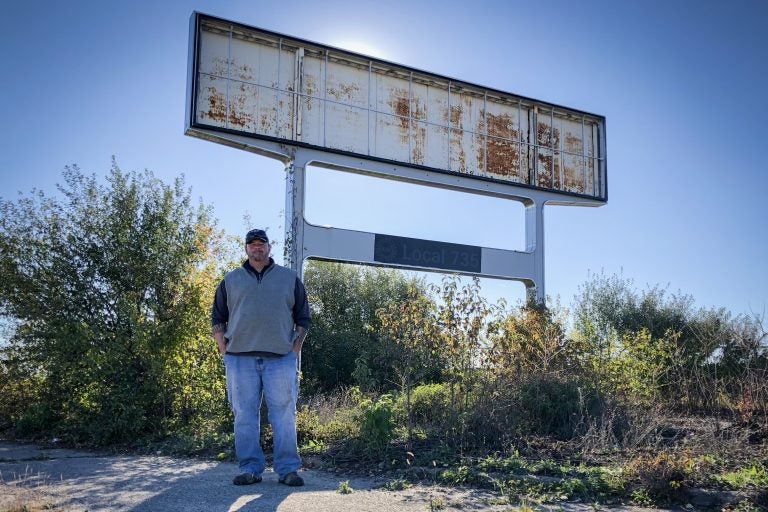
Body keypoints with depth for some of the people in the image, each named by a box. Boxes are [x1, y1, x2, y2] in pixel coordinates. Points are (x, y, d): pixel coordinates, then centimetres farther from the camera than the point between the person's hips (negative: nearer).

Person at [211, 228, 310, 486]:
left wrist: (295, 350, 2)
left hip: (281, 358, -1)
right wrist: (224, 352, 4)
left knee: (285, 415, -2)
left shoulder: (289, 278, 12)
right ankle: (250, 469, 10)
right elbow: (217, 319, 15)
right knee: (244, 415, 2)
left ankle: (288, 469, 4)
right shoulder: (231, 280, 14)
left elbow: (303, 318, 13)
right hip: (240, 358, 1)